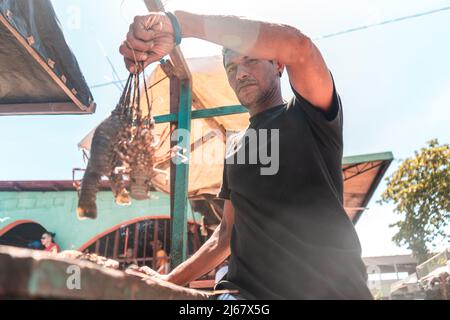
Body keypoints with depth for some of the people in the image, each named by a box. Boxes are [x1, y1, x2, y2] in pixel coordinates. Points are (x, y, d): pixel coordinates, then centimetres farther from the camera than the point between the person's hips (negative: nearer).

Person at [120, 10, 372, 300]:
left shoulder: (310, 115, 3)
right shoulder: (235, 148, 19)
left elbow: (296, 44, -18)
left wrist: (178, 23, -21)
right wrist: (170, 281, 13)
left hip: (331, 288, -1)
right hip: (248, 290, 2)